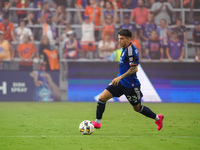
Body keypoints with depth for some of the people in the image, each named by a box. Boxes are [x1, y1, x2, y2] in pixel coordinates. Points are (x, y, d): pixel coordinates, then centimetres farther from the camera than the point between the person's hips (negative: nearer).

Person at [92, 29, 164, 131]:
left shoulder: (131, 51, -20)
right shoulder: (125, 49, 10)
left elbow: (134, 69, -27)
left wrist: (120, 77, -27)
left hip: (130, 85, -9)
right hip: (120, 83, 9)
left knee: (137, 108, 8)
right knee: (102, 98, -4)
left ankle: (157, 118, 29)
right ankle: (97, 122, 4)